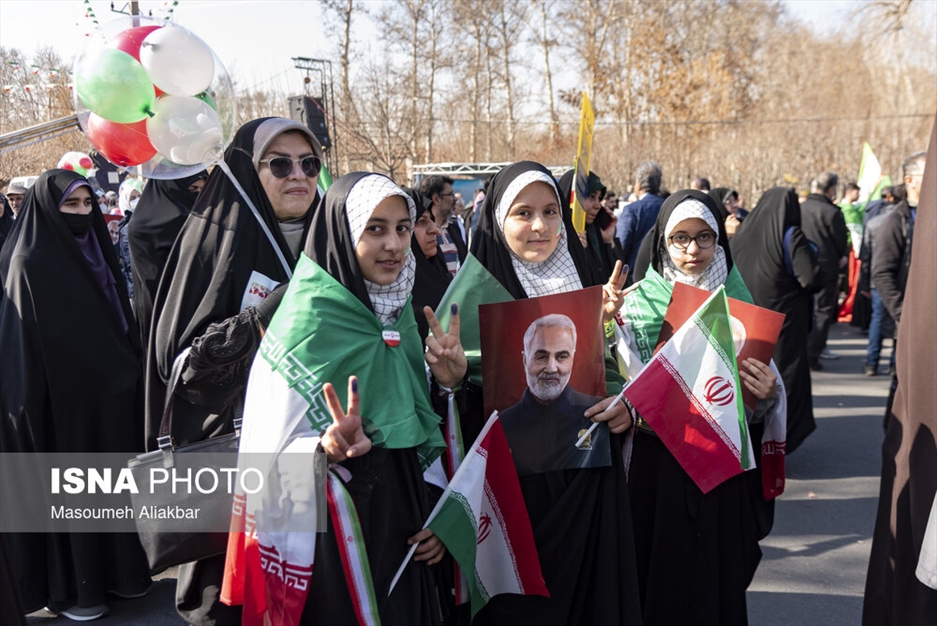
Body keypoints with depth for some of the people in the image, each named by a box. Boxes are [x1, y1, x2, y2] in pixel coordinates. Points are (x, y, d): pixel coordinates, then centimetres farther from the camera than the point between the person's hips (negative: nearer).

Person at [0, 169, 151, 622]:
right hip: (61, 405, -7)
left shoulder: (96, 254, 9)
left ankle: (117, 569, 28)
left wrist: (127, 381, 10)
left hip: (108, 400, 7)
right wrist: (36, 414, -17)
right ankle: (70, 587, 19)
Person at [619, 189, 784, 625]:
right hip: (659, 468, -2)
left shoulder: (738, 301, 5)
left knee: (722, 572, 11)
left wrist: (768, 392, -15)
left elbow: (763, 383, 7)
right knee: (663, 576, 6)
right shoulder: (638, 303, -4)